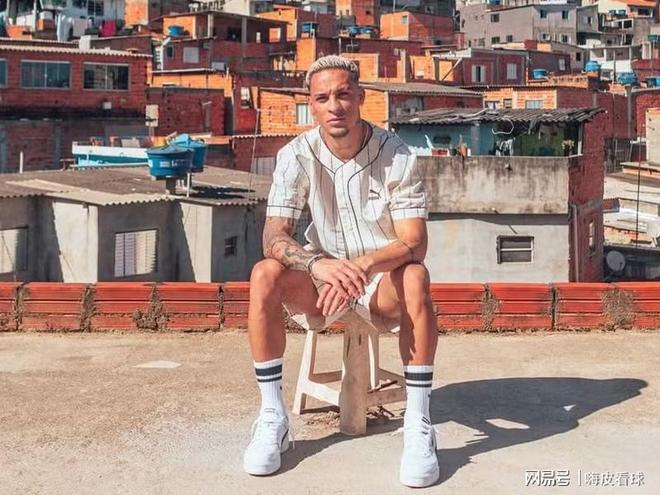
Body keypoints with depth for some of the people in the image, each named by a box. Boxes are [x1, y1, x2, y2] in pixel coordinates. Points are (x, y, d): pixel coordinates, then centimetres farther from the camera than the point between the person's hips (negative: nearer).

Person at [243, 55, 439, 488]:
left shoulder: (397, 156, -13)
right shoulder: (297, 156, -10)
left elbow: (414, 243, -19)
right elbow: (274, 236, -18)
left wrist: (361, 266, -39)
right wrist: (319, 263, -40)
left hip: (382, 280, -1)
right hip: (320, 281, 2)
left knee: (415, 278, -35)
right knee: (264, 276, -28)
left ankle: (419, 424, -29)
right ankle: (273, 418, -20)